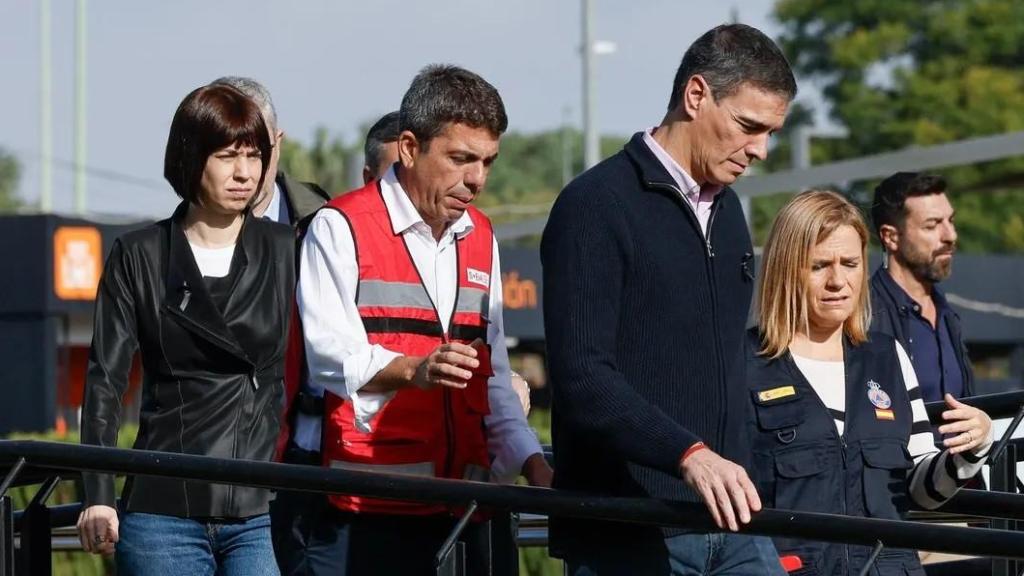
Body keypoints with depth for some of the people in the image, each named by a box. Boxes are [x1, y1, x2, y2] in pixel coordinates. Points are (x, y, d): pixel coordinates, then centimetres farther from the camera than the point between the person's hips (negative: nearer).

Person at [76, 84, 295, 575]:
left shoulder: (285, 252, 10)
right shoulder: (138, 257, 7)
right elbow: (104, 381, 4)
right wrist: (98, 497, -7)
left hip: (261, 514, 0)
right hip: (164, 512, 0)